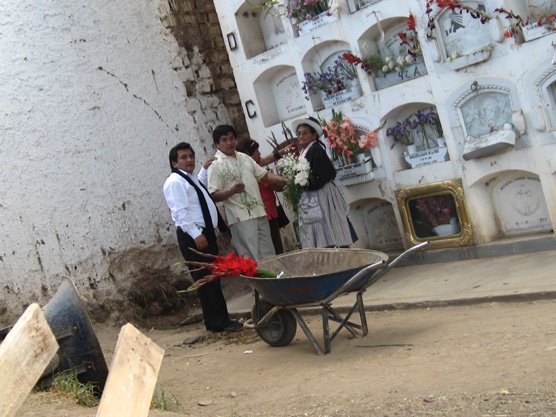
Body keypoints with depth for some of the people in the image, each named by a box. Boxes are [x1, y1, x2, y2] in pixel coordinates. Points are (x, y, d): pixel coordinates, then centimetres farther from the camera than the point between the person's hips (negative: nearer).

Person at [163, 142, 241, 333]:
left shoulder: (190, 178, 18)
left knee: (213, 278, 13)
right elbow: (180, 212, -20)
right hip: (193, 237, -10)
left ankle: (221, 318, 20)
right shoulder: (175, 181, -11)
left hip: (206, 233, 10)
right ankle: (216, 322, -2)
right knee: (206, 280, -7)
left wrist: (204, 169, 39)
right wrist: (196, 234, -25)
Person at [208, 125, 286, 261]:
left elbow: (263, 174, 19)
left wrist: (281, 180, 0)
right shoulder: (216, 165, -5)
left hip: (259, 213, 7)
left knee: (268, 255, 12)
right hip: (241, 218, -7)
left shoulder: (245, 158, 15)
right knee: (253, 259, -6)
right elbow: (213, 195, -10)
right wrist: (232, 190, -26)